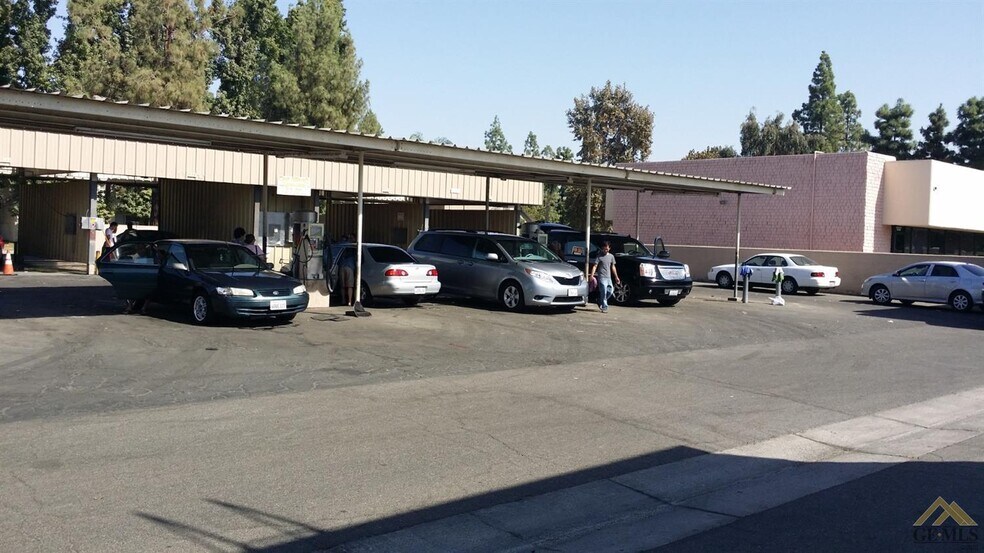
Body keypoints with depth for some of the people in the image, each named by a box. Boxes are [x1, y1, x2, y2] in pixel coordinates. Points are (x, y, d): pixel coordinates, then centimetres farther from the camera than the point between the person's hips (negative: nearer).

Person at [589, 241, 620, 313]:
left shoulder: (611, 256, 13)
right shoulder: (599, 256, -4)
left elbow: (613, 267, 19)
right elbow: (594, 266, -8)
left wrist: (616, 277, 17)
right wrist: (592, 276, -19)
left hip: (609, 277, 6)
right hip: (602, 277, -6)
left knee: (610, 291, 2)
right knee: (603, 293, -9)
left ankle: (600, 302, 23)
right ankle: (604, 307, -3)